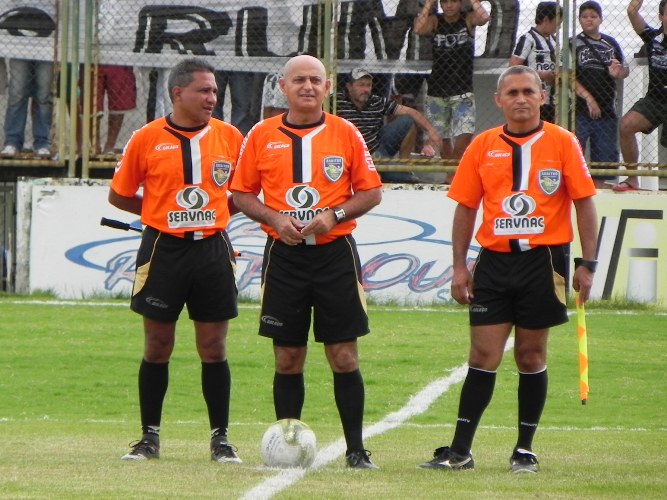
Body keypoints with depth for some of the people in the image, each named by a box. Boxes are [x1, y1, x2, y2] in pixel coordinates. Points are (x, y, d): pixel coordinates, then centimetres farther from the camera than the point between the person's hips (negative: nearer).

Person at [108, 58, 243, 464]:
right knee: (157, 347, 4)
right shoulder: (147, 139, -2)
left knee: (214, 348, 2)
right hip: (163, 250, -1)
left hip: (213, 248, 1)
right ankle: (150, 437, 12)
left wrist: (218, 210, 1)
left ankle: (221, 438, 9)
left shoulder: (229, 137, 3)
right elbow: (119, 195, 7)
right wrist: (166, 211, 3)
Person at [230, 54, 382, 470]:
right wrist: (274, 218, -10)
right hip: (284, 254, 1)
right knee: (288, 358, 3)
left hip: (335, 252, -1)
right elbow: (242, 194, 8)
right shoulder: (262, 136, 5)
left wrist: (334, 215, -12)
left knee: (344, 355, -2)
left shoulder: (346, 134, 3)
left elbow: (371, 193, 4)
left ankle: (356, 449, 3)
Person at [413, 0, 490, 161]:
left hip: (463, 92, -2)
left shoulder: (468, 19, -1)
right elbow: (419, 29, -19)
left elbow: (484, 18, -22)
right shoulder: (434, 21, 2)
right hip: (437, 91, 2)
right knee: (444, 142, 6)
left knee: (464, 138, -15)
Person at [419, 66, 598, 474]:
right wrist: (460, 266, 4)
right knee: (483, 355, -1)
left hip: (543, 258, -2)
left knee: (531, 356, 4)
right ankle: (460, 451, 0)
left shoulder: (563, 143, 0)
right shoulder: (483, 146, 6)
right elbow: (465, 207, 10)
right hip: (494, 260, 2)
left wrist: (587, 264, -5)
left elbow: (584, 203, 0)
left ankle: (525, 450, 14)